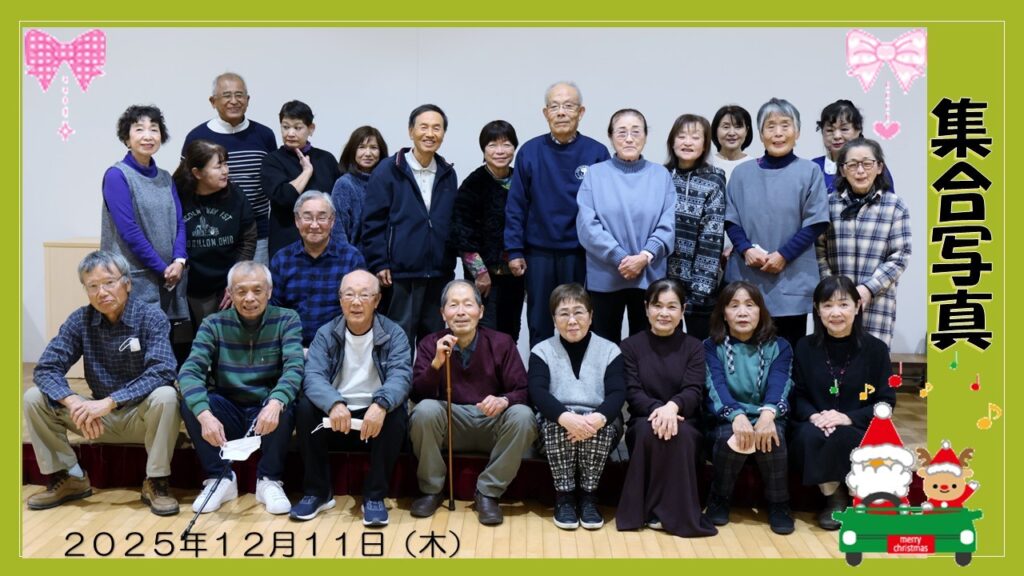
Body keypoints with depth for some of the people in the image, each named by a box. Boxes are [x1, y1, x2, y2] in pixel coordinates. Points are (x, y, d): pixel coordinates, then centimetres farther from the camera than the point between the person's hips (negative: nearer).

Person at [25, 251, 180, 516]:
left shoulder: (151, 317, -15)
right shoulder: (80, 320, -4)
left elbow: (162, 372, -28)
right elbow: (46, 369, -11)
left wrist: (109, 401, -36)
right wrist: (74, 402, -30)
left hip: (142, 416, -4)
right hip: (101, 419, 4)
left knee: (165, 396, -35)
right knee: (34, 398, -12)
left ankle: (155, 483, -18)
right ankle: (69, 478, 1)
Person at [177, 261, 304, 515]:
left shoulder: (287, 320, -6)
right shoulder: (214, 324, -4)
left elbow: (294, 369, -21)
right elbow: (189, 372, -17)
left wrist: (275, 403, -44)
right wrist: (205, 414, -37)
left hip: (266, 413, -1)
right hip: (228, 414, 2)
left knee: (284, 405, -32)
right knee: (190, 403, -25)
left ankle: (269, 480, -11)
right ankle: (220, 478, -8)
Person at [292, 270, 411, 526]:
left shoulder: (393, 334, -3)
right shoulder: (326, 333, 1)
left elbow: (401, 375, -19)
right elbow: (313, 376, -15)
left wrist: (381, 405, -41)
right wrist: (334, 404, -37)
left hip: (376, 418, -1)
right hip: (335, 419, 2)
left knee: (396, 414, -31)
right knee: (305, 407, -25)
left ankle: (374, 496, -16)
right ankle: (318, 492, -10)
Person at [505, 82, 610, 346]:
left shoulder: (597, 153, -3)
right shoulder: (530, 152, 0)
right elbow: (516, 206, 2)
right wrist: (514, 251, -2)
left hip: (581, 255, -1)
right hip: (539, 254, 1)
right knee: (539, 325, 11)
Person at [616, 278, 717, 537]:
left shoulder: (694, 347, 6)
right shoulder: (631, 346, 6)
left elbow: (694, 391, -9)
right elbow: (632, 393, -6)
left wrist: (672, 406, -34)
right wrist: (656, 408, -29)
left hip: (685, 422, 0)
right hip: (643, 422, 0)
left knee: (679, 432, -35)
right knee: (648, 428, -35)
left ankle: (672, 509, -22)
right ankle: (649, 508, -21)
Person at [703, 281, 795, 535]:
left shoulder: (779, 347, 5)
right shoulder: (711, 347, 2)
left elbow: (778, 385, -15)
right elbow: (716, 386, -16)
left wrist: (767, 413, -39)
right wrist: (737, 416, -38)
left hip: (766, 417, 1)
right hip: (726, 419, 0)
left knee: (772, 437, -33)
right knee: (731, 438, -34)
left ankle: (778, 504, -11)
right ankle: (719, 499, -8)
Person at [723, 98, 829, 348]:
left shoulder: (809, 172, 1)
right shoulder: (742, 172, 8)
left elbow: (816, 223, -2)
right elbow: (730, 220, 8)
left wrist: (784, 255, -12)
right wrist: (746, 249, -10)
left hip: (792, 280, -2)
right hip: (746, 278, 2)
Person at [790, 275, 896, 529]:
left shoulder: (875, 349, 0)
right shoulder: (805, 347, 5)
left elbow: (886, 401, -1)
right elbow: (796, 395, 7)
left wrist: (849, 417, -18)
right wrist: (813, 416, -16)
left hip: (859, 431, -2)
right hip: (814, 426, 2)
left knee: (843, 437, -36)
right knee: (810, 436, -34)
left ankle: (850, 494, -10)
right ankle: (833, 495, -10)